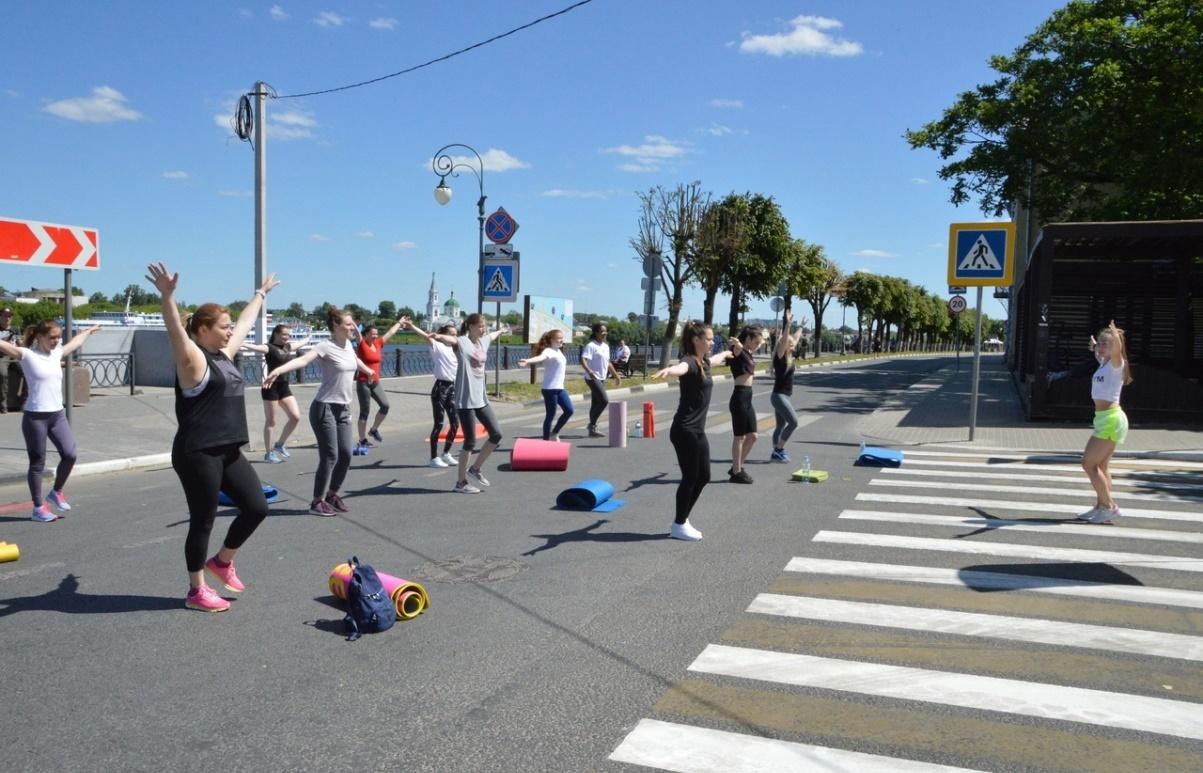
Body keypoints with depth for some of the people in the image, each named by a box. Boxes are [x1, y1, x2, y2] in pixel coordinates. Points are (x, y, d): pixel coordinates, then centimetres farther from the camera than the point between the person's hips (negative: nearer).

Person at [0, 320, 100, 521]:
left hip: (58, 414, 6)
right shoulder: (26, 354, -7)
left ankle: (56, 492, 24)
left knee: (69, 455, -1)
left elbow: (75, 342, 30)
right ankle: (38, 507, 14)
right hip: (35, 416, -6)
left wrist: (89, 330, 46)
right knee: (37, 463, 3)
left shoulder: (57, 353, 11)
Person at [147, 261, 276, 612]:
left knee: (256, 507, 8)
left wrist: (261, 293, 40)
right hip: (197, 454, -8)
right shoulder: (192, 358, -10)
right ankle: (196, 591, 17)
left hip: (228, 450, 8)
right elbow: (175, 331, -30)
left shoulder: (224, 354, 13)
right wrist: (167, 297, -46)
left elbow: (246, 321, 27)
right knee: (203, 521, 2)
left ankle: (222, 561, 30)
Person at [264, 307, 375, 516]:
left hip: (344, 408, 7)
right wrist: (277, 371, -50)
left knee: (345, 454, 7)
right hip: (325, 408, -7)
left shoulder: (348, 345, 8)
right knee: (330, 456, -7)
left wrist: (368, 371, 52)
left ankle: (332, 494, 24)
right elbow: (302, 360, -32)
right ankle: (318, 501, 4)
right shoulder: (326, 346, -15)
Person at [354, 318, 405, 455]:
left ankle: (374, 430, 17)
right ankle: (362, 440, 6)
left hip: (375, 382, 6)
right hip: (363, 382, -6)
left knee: (385, 405, -4)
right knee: (364, 411, -2)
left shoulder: (378, 344, 9)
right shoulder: (362, 345, -7)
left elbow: (390, 332, 19)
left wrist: (399, 323, 29)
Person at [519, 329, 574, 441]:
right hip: (550, 389, -8)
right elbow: (540, 357, -38)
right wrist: (527, 361, -57)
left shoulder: (559, 351, 13)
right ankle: (546, 440, 8)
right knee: (551, 415, -3)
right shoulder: (549, 351, -15)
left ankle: (554, 433, 19)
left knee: (569, 410, 3)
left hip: (560, 388, 8)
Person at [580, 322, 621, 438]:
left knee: (596, 403, 10)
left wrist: (616, 375, 29)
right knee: (604, 400, -16)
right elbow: (583, 360, -23)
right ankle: (592, 424, -3)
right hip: (593, 378, -9)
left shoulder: (606, 346, 16)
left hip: (601, 379, 9)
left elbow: (608, 363, 27)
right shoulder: (591, 345, -12)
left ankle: (592, 429, 15)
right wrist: (589, 371, -39)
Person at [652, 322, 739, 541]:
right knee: (690, 477, -1)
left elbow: (714, 360, 38)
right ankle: (679, 525, 12)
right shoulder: (690, 361, -16)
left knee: (703, 476, 13)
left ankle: (681, 520, 25)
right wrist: (668, 370, -66)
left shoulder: (703, 361, 12)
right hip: (684, 430, -9)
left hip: (697, 430, 9)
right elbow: (681, 367, -42)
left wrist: (726, 353, 60)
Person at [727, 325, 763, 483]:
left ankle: (737, 467, 24)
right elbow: (738, 347, -40)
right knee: (739, 437, -2)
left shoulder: (748, 353, 14)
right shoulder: (738, 351, -13)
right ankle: (736, 472, 7)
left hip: (747, 398, 9)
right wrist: (738, 344, -59)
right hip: (739, 397, -9)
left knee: (752, 436, 13)